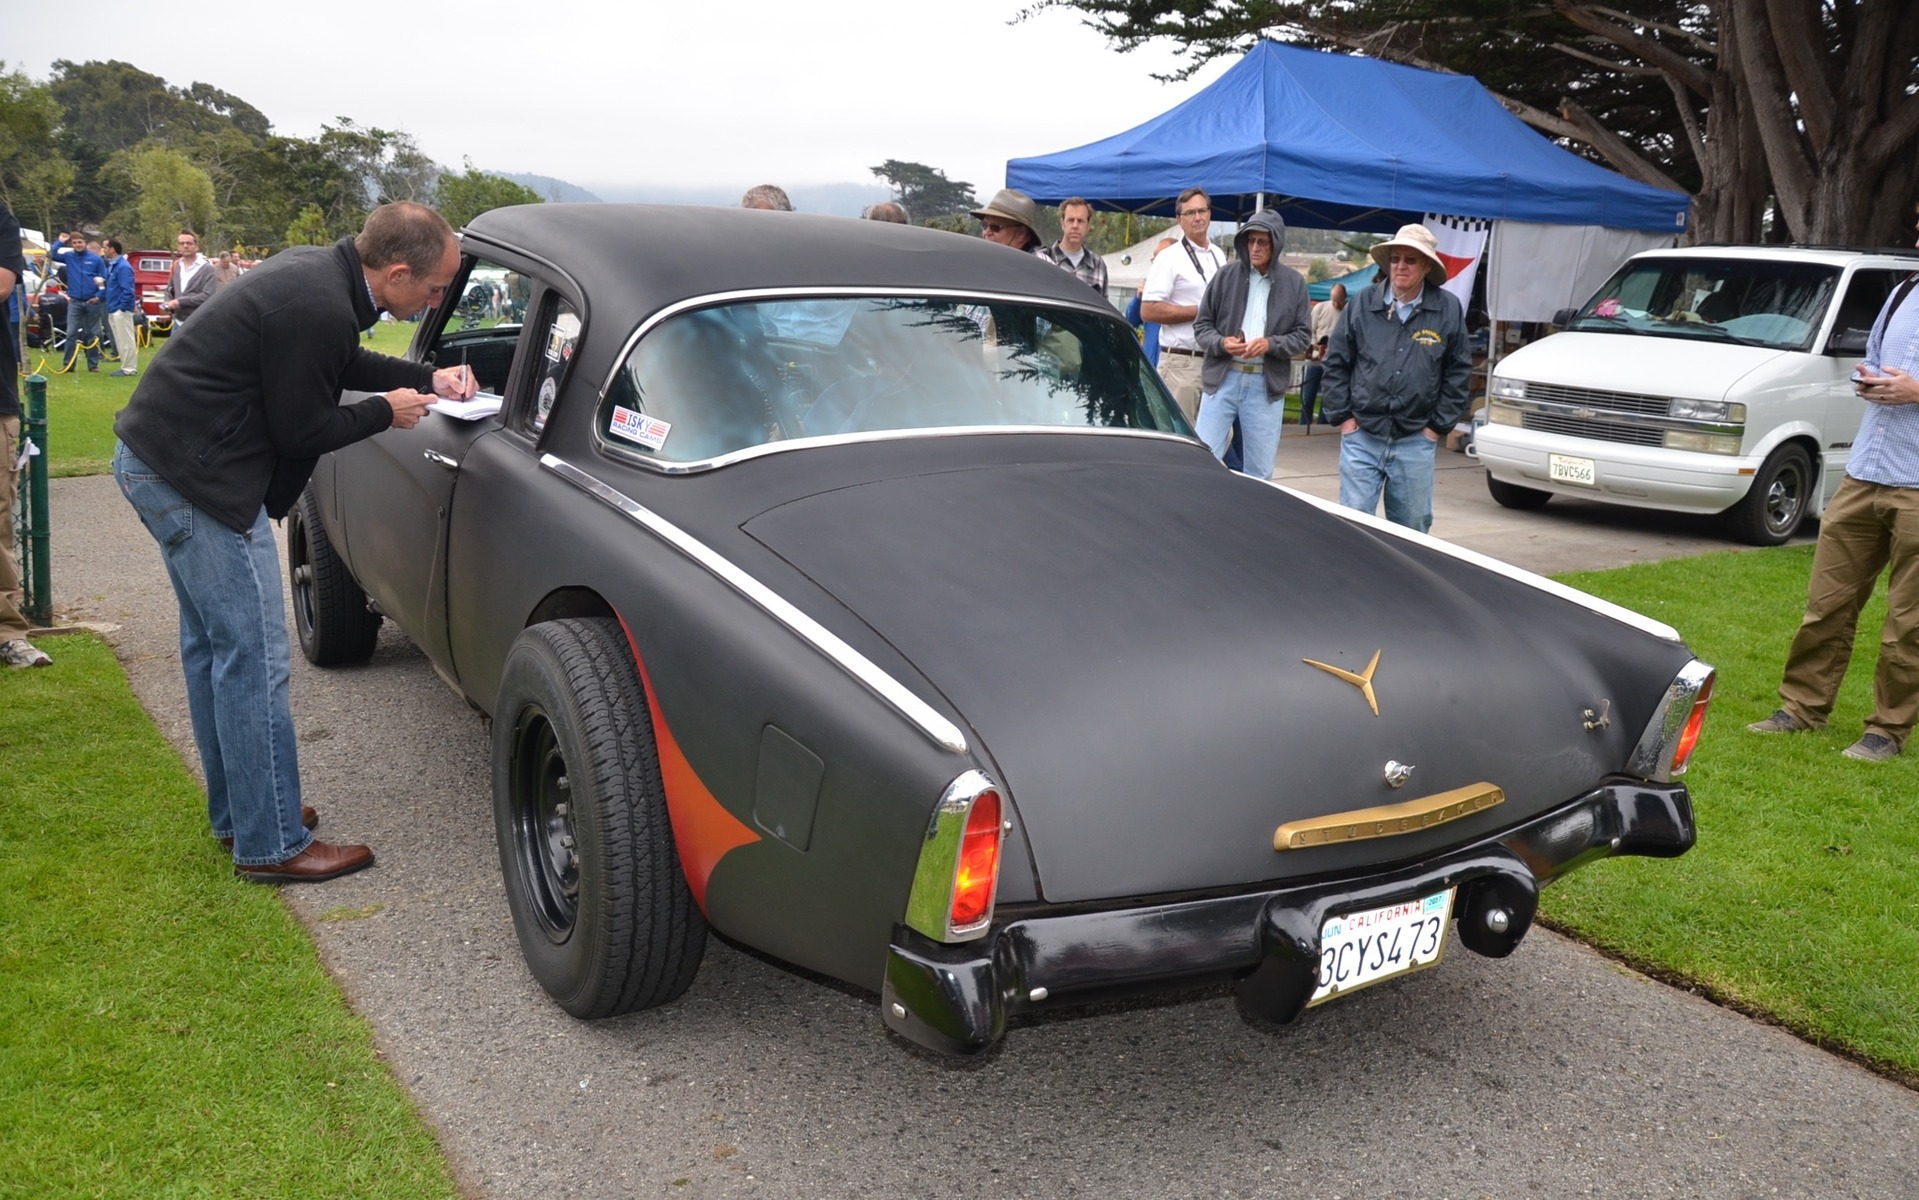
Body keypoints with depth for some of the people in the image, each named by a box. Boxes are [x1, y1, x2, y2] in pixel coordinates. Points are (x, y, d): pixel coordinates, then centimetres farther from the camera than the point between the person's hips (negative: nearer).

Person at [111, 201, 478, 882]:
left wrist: (426, 379, 12)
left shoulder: (317, 270, 6)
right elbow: (301, 431, -16)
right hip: (195, 476, -11)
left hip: (153, 456, 11)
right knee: (256, 660, -5)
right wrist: (387, 411, -3)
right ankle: (272, 845, 4)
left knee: (212, 643, 18)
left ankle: (235, 812, 31)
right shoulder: (320, 311, -24)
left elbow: (343, 365, 22)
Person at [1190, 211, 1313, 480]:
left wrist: (1271, 344, -14)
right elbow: (1202, 325, 5)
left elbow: (1302, 334, 5)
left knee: (1259, 471, 7)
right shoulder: (1226, 275, 2)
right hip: (1223, 379, 0)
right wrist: (1221, 342, -15)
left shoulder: (1293, 283, 3)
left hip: (1267, 384, 0)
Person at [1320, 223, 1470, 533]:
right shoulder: (1364, 304, 1)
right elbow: (1335, 363, 5)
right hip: (1362, 437, 0)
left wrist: (1439, 425, 2)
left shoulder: (1448, 309, 1)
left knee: (1412, 528, 9)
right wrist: (1342, 416, 0)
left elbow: (1458, 371, 6)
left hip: (1415, 441, 1)